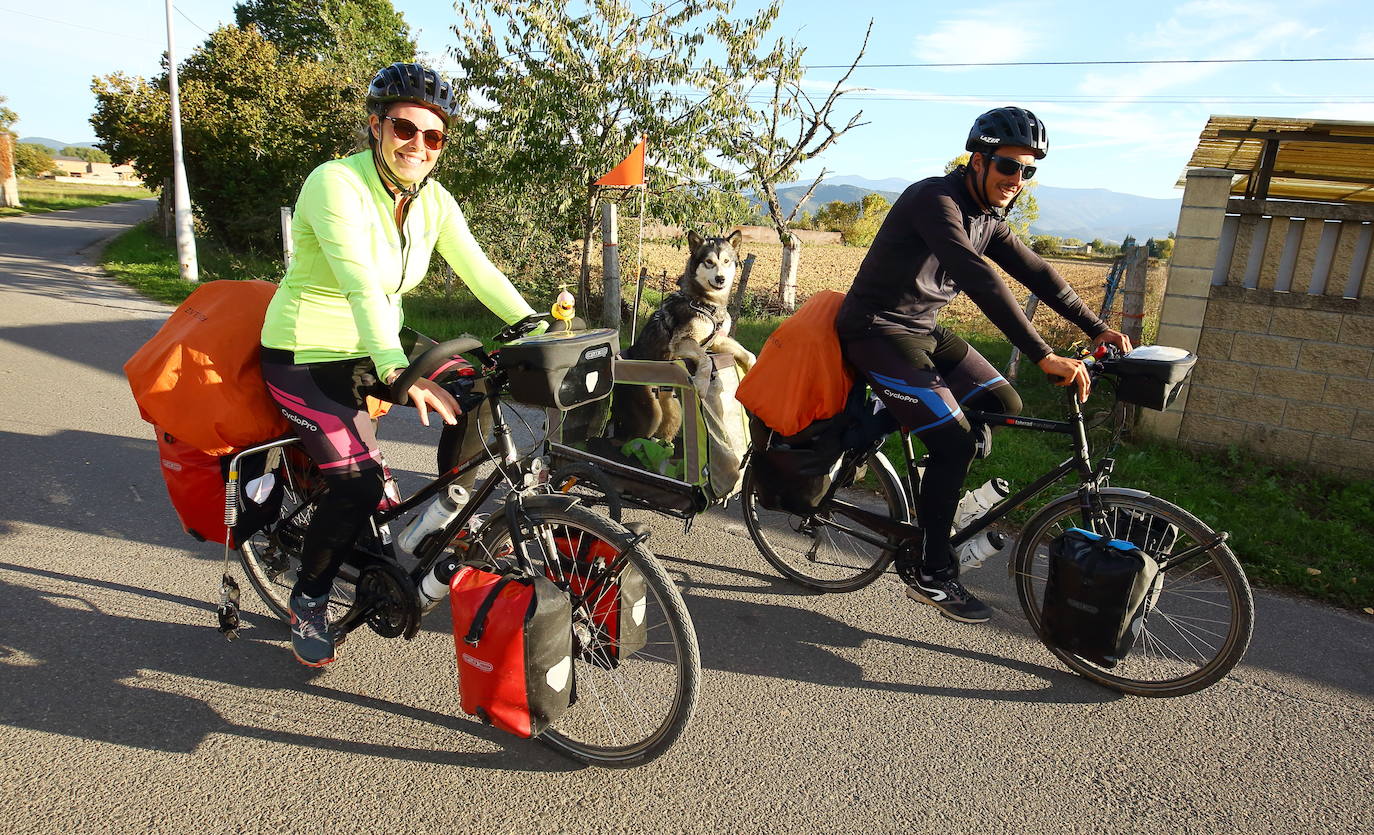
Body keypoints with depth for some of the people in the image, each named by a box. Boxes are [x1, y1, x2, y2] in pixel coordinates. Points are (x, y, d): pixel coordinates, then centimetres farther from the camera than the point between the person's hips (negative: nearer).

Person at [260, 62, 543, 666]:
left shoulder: (433, 200, -1)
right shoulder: (336, 183, -22)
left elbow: (479, 271, -10)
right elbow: (361, 283, -36)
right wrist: (398, 371, -50)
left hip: (377, 347, 6)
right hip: (307, 359, -6)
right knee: (360, 484, -19)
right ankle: (308, 600, 8)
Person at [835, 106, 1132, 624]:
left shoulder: (987, 218, 7)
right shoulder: (934, 199, -22)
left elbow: (1035, 273, 13)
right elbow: (979, 280, -34)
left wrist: (1097, 329, 6)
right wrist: (1043, 357, -39)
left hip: (924, 329, 9)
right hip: (877, 330, -9)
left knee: (1003, 404, 3)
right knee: (953, 441, -15)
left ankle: (943, 497, 18)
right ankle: (926, 571, -1)